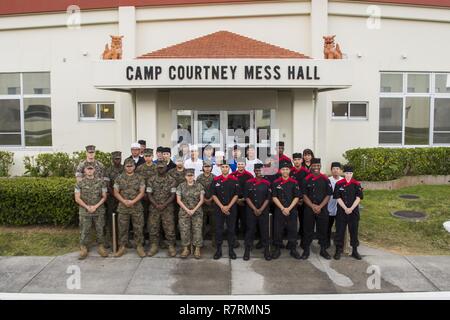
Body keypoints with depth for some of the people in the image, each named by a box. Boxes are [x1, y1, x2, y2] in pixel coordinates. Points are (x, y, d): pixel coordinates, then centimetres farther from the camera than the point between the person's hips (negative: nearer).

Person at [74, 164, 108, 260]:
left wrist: (96, 206, -10)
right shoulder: (80, 183, 2)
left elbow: (104, 197, 2)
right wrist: (87, 207, -11)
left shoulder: (100, 182, 3)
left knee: (100, 230, 6)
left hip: (99, 211, 1)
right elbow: (77, 198, 0)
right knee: (84, 231, 3)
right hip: (84, 211, 0)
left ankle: (101, 247, 18)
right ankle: (83, 249, 14)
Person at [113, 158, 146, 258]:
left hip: (137, 207, -1)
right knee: (122, 228, 7)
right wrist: (124, 201, -13)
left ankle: (139, 247, 15)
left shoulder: (139, 178, 2)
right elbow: (116, 192, 2)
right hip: (123, 207, 1)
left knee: (138, 228, 3)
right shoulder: (119, 178, 5)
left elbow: (142, 192, -3)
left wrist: (133, 201, -16)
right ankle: (122, 247, 19)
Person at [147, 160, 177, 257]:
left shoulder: (171, 180, -1)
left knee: (169, 228, -2)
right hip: (154, 208, 2)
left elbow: (173, 195, -3)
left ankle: (171, 246, 8)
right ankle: (154, 246, 17)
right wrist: (156, 205, -11)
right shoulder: (151, 180, 4)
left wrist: (164, 205, -14)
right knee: (153, 227, 5)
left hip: (167, 208, -2)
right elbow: (149, 194, 2)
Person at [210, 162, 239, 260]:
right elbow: (213, 195, 1)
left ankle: (231, 249, 16)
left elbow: (236, 195, -1)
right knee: (218, 229, 4)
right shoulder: (216, 180, 3)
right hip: (219, 208, 1)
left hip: (231, 208, 0)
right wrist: (222, 207, -9)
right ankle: (218, 249, 15)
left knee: (231, 229, 5)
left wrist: (228, 206, -11)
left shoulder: (234, 180, 1)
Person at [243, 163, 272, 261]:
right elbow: (246, 197, -2)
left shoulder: (267, 183, 3)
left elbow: (268, 198, 1)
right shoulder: (248, 183, 2)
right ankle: (247, 251, 11)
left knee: (264, 230, 4)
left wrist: (261, 210, -8)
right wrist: (254, 209, -9)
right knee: (250, 230, 3)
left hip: (264, 211, 0)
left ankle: (267, 251, 13)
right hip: (251, 211, 0)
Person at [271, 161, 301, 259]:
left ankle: (293, 249, 17)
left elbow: (297, 197, -1)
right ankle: (277, 249, 16)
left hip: (292, 210, 0)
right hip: (279, 210, 0)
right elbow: (274, 197, -2)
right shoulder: (276, 183, 1)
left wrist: (289, 208, -11)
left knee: (292, 229, 5)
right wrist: (282, 208, -11)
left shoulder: (294, 183, 1)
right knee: (278, 230, 3)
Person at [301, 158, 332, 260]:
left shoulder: (325, 179, 2)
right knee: (308, 230, 5)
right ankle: (306, 250, 16)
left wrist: (320, 206, -11)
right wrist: (313, 206, -12)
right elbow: (304, 195, -1)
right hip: (309, 209, 0)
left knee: (323, 230, 8)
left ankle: (323, 250, 22)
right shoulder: (306, 179, 1)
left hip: (322, 209, 0)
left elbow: (328, 195, 0)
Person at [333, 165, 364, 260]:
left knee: (354, 231, 8)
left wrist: (351, 208, -14)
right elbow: (338, 198, -5)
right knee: (340, 231, 3)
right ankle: (338, 250, 13)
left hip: (354, 211, 1)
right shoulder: (339, 184, -2)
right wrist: (345, 209, -13)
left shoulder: (357, 184, 1)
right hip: (341, 211, -1)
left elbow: (358, 198, -4)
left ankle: (355, 251, 20)